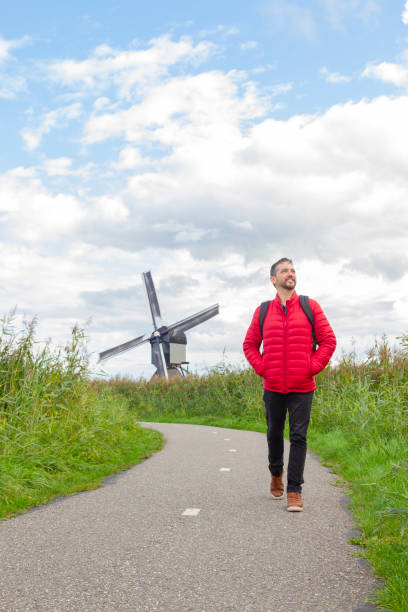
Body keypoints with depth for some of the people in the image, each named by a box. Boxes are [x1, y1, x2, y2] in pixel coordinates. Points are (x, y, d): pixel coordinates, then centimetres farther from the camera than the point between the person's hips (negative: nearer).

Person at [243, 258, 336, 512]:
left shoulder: (310, 307, 1)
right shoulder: (263, 311, 5)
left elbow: (329, 340, 2)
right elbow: (250, 344, 13)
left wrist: (312, 368, -6)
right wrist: (262, 368, 0)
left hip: (302, 388, -2)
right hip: (272, 387, 2)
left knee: (299, 436, -3)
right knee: (274, 434, 15)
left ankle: (295, 491, 3)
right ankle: (276, 474, 38)